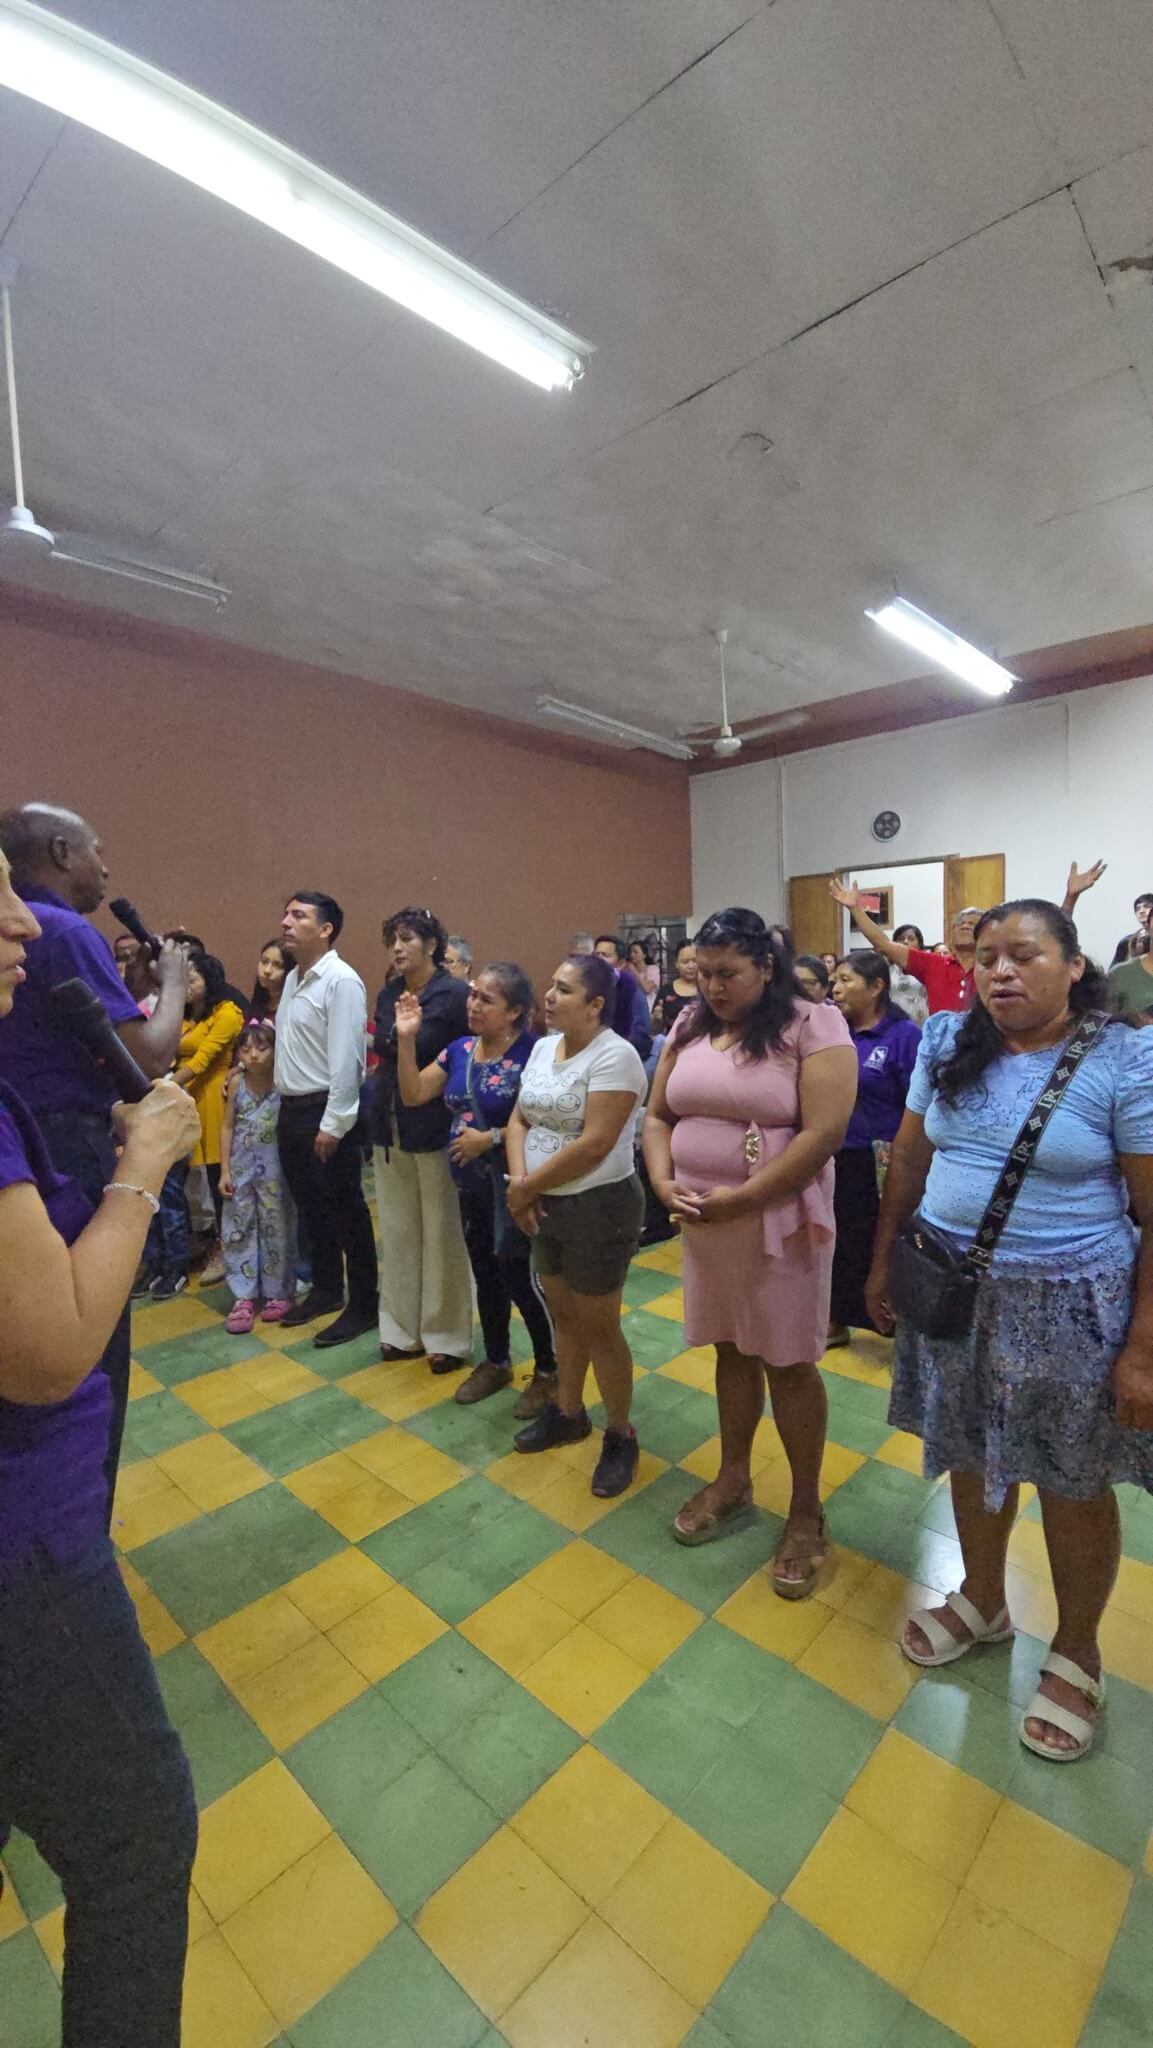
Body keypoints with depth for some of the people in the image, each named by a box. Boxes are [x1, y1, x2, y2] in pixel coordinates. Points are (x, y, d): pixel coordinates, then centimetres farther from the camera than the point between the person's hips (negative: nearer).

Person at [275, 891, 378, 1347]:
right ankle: (326, 1289, 36)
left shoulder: (341, 980, -16)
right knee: (311, 1209, 19)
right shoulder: (292, 979, 13)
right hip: (291, 1110, 9)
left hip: (326, 1113, -9)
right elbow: (288, 1049, 13)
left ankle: (363, 1306, 16)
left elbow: (346, 1058, -21)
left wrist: (333, 1124, -21)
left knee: (347, 1213, 2)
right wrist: (284, 1107, 11)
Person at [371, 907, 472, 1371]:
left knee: (442, 1234, 5)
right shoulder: (388, 994, 9)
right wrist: (377, 1120, 11)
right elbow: (384, 1058, 15)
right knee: (397, 1230, 14)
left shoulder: (455, 994, -11)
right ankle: (403, 1329, 30)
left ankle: (447, 1336, 20)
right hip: (390, 1126, 7)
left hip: (436, 1128, -6)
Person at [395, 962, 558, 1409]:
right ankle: (496, 1361, 38)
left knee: (520, 1277, 2)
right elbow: (412, 1095, 6)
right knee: (486, 1275, 19)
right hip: (471, 1184, 7)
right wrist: (406, 1039, -2)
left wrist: (492, 1138, -21)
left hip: (514, 1185, -7)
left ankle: (548, 1369, 25)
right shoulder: (460, 1049, 4)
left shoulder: (532, 1052, -18)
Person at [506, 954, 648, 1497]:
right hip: (545, 1206, 7)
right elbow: (519, 1120, 6)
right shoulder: (542, 1048, 6)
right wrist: (518, 1182, -11)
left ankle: (621, 1436, 27)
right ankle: (568, 1412, 41)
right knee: (563, 1314, 21)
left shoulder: (614, 1055, -20)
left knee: (598, 1328, 6)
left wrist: (526, 1187, -16)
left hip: (599, 1206, -7)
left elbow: (594, 1145, -25)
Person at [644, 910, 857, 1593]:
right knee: (733, 1349, 20)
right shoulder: (690, 1028, 5)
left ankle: (807, 1511, 30)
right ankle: (733, 1481, 40)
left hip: (779, 1222, -5)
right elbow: (658, 1114, 9)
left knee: (788, 1362, 9)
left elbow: (823, 1134, -20)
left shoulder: (813, 1026, -13)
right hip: (702, 1222, 5)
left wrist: (740, 1200, -21)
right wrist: (665, 1183, -8)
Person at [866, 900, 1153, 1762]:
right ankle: (983, 1601, 47)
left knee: (1072, 1485, 15)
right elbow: (909, 1161, 6)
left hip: (1065, 1304, -3)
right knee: (970, 1454, 20)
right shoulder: (948, 1041, -1)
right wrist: (882, 1265, 9)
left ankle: (1077, 1652, 42)